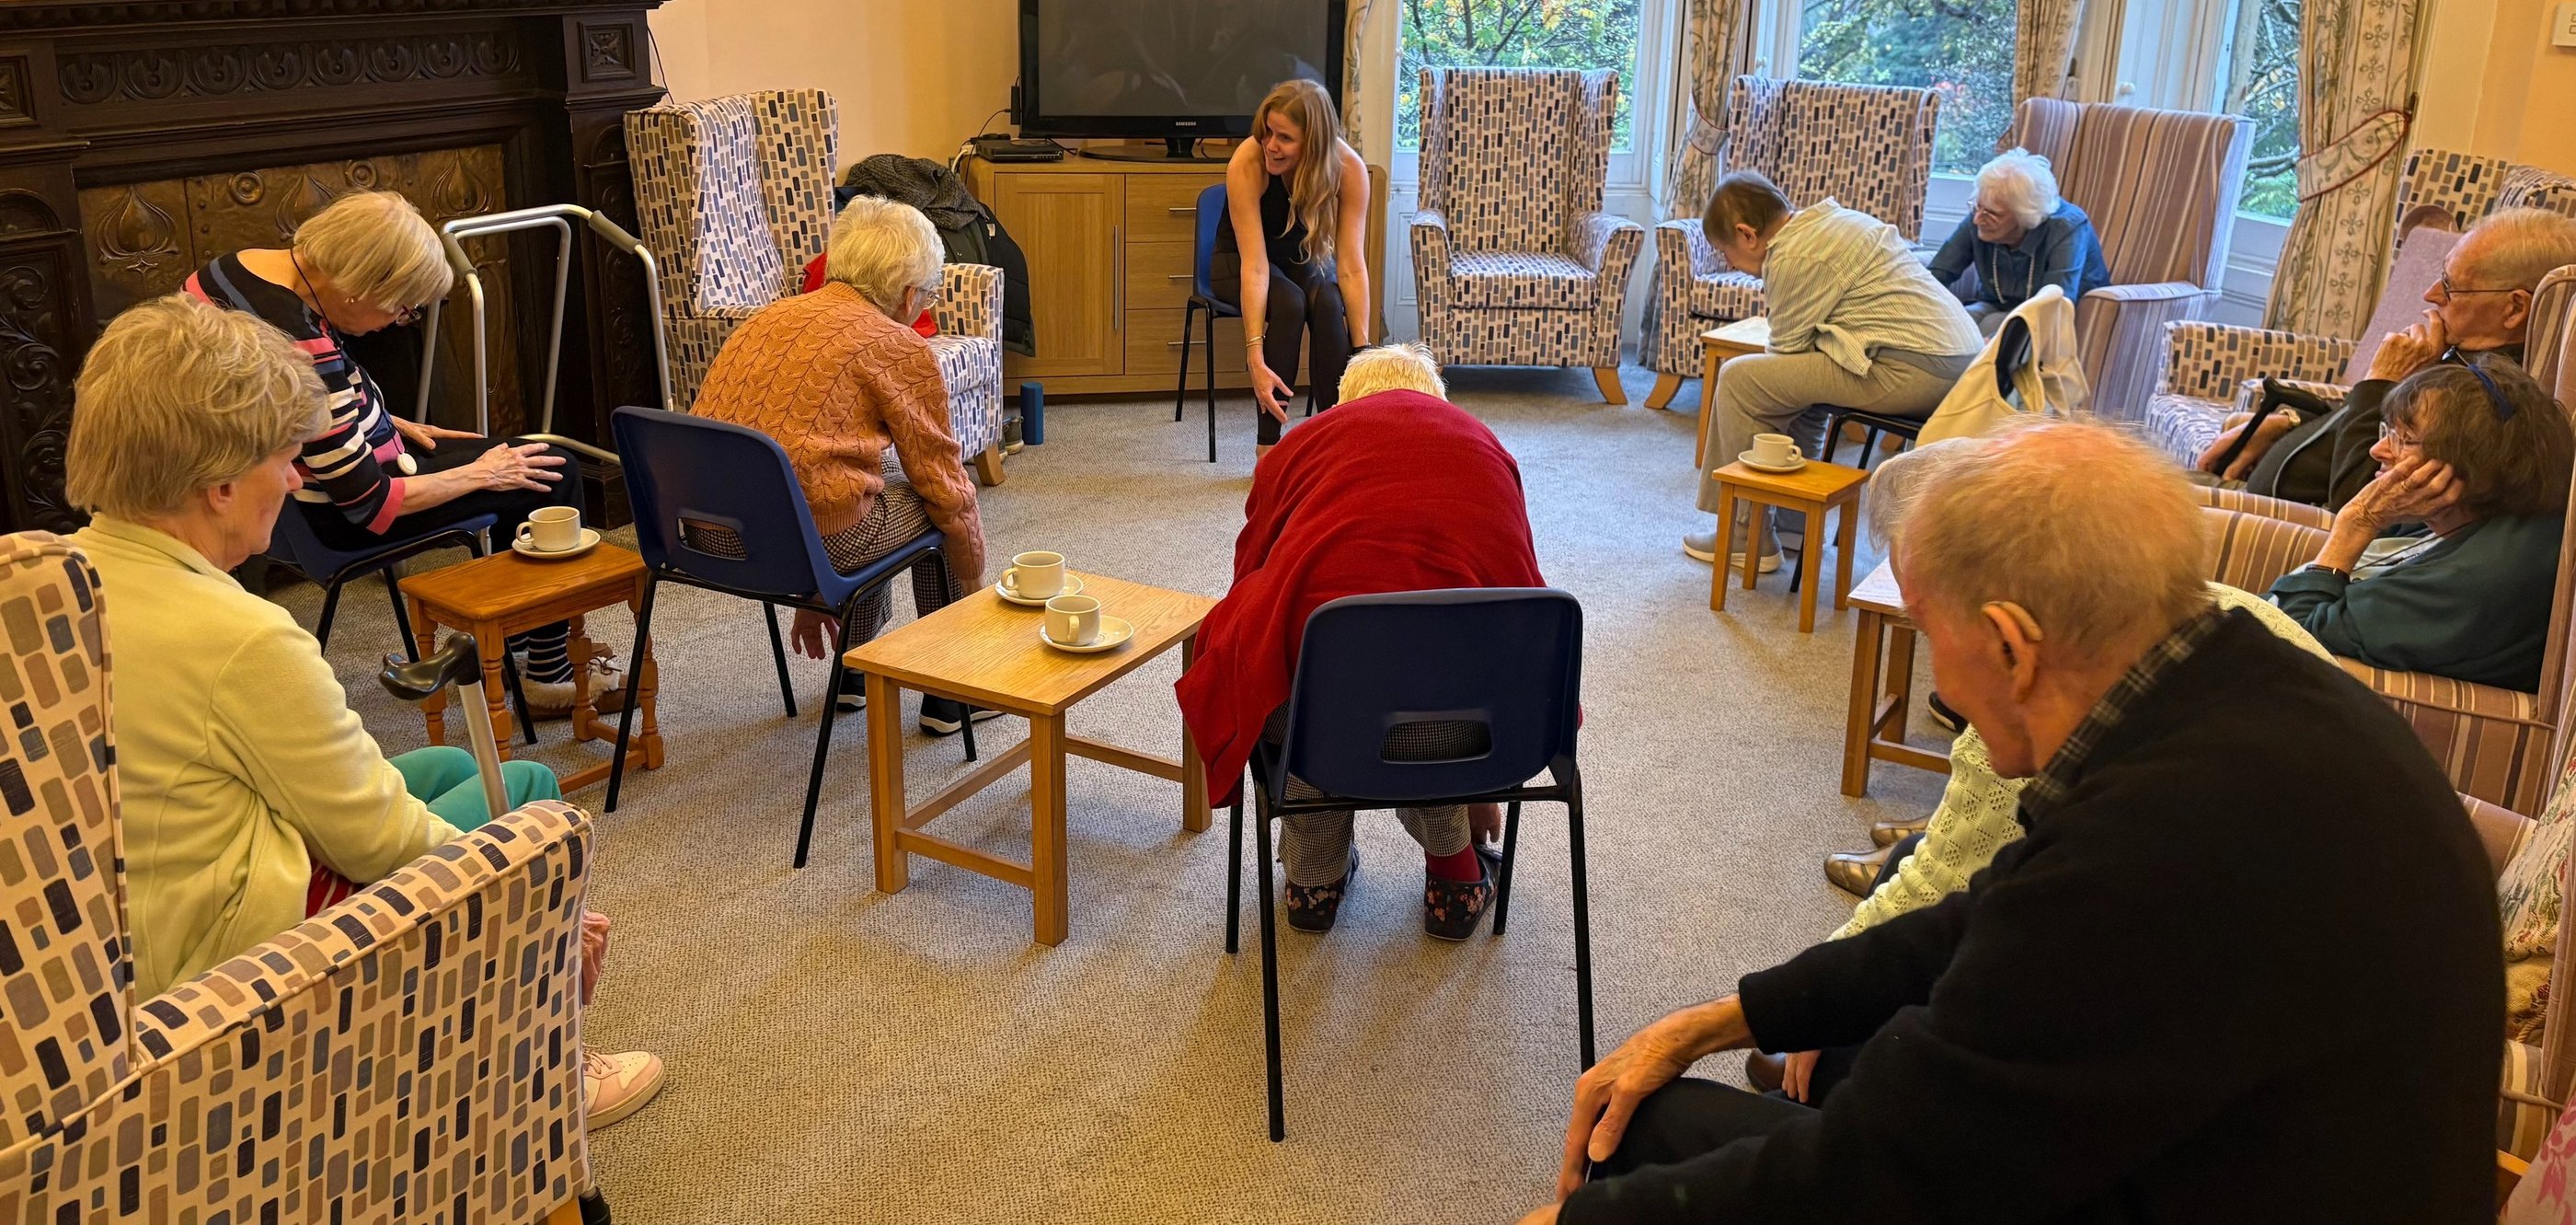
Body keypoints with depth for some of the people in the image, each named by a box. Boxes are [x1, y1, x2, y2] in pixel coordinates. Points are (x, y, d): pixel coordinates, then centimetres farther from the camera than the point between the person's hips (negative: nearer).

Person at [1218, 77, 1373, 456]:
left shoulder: (1348, 169, -26)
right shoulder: (1247, 163, -32)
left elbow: (1351, 264, -27)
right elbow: (1254, 266, -36)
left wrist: (1361, 348, -34)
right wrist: (1256, 360, -42)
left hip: (1306, 258, 2)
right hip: (1238, 259, -2)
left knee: (1328, 303, -30)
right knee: (1288, 303, -32)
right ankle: (1267, 446, -24)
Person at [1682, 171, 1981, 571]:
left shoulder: (1795, 256, -10)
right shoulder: (1830, 219, 20)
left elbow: (1786, 349, -2)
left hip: (1909, 372, -10)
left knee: (1739, 380, -4)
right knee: (1796, 378, 28)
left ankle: (1750, 538, 2)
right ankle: (1793, 516, 31)